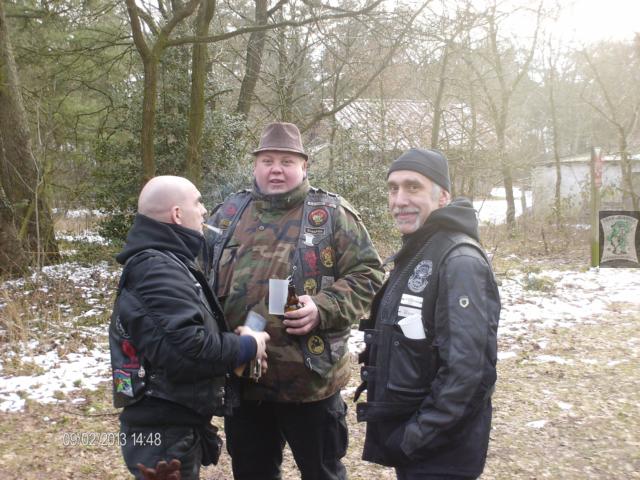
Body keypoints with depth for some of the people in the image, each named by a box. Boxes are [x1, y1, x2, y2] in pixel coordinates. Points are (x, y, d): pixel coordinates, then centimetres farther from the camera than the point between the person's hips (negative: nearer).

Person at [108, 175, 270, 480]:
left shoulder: (164, 263, 13)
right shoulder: (157, 271, -22)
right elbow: (185, 350, -32)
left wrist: (236, 341, 1)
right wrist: (246, 347, -17)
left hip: (174, 426, 10)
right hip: (164, 433, -10)